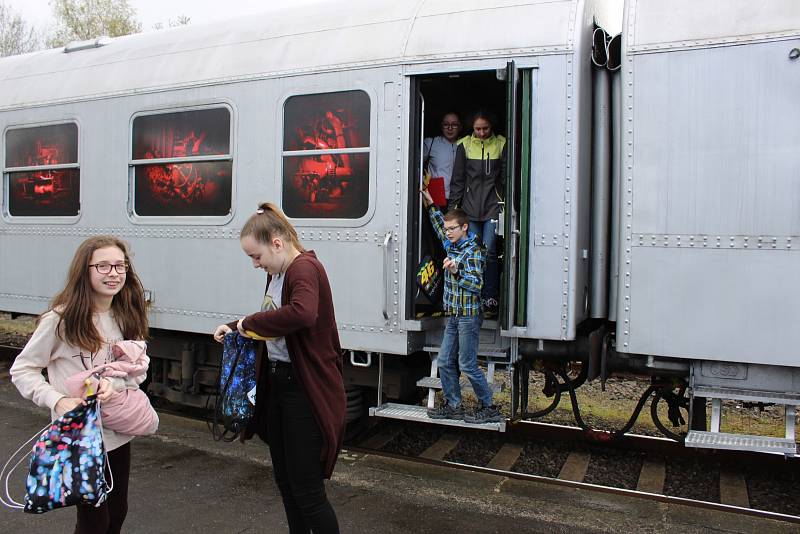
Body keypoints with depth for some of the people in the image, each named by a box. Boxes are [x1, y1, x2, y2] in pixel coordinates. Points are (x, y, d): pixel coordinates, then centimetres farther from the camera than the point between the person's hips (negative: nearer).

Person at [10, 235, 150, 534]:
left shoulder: (127, 316, 0)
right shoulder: (61, 319, -16)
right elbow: (21, 370, -9)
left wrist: (114, 383, -18)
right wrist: (57, 400, -23)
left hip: (119, 432, 5)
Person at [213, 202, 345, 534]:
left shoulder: (305, 267, -19)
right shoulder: (277, 273, 10)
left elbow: (303, 313, -41)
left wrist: (250, 322, -27)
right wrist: (236, 328, 7)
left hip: (305, 389, -10)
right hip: (277, 381, 10)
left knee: (306, 489, -2)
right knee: (284, 478, 20)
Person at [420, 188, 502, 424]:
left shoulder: (472, 251, -14)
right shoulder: (451, 245, 11)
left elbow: (476, 284, -23)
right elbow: (439, 226, 30)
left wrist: (456, 272, -35)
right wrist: (430, 205, 32)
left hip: (468, 316, -9)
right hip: (453, 316, 9)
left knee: (467, 365, -4)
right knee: (445, 362, 10)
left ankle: (489, 408, 9)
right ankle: (453, 406, 21)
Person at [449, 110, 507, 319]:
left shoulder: (500, 145, 5)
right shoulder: (464, 145, 8)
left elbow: (506, 178, 7)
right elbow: (457, 179, 9)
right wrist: (453, 206, 3)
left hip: (493, 206, -1)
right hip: (470, 207, 1)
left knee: (489, 252, -7)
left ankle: (490, 300, 0)